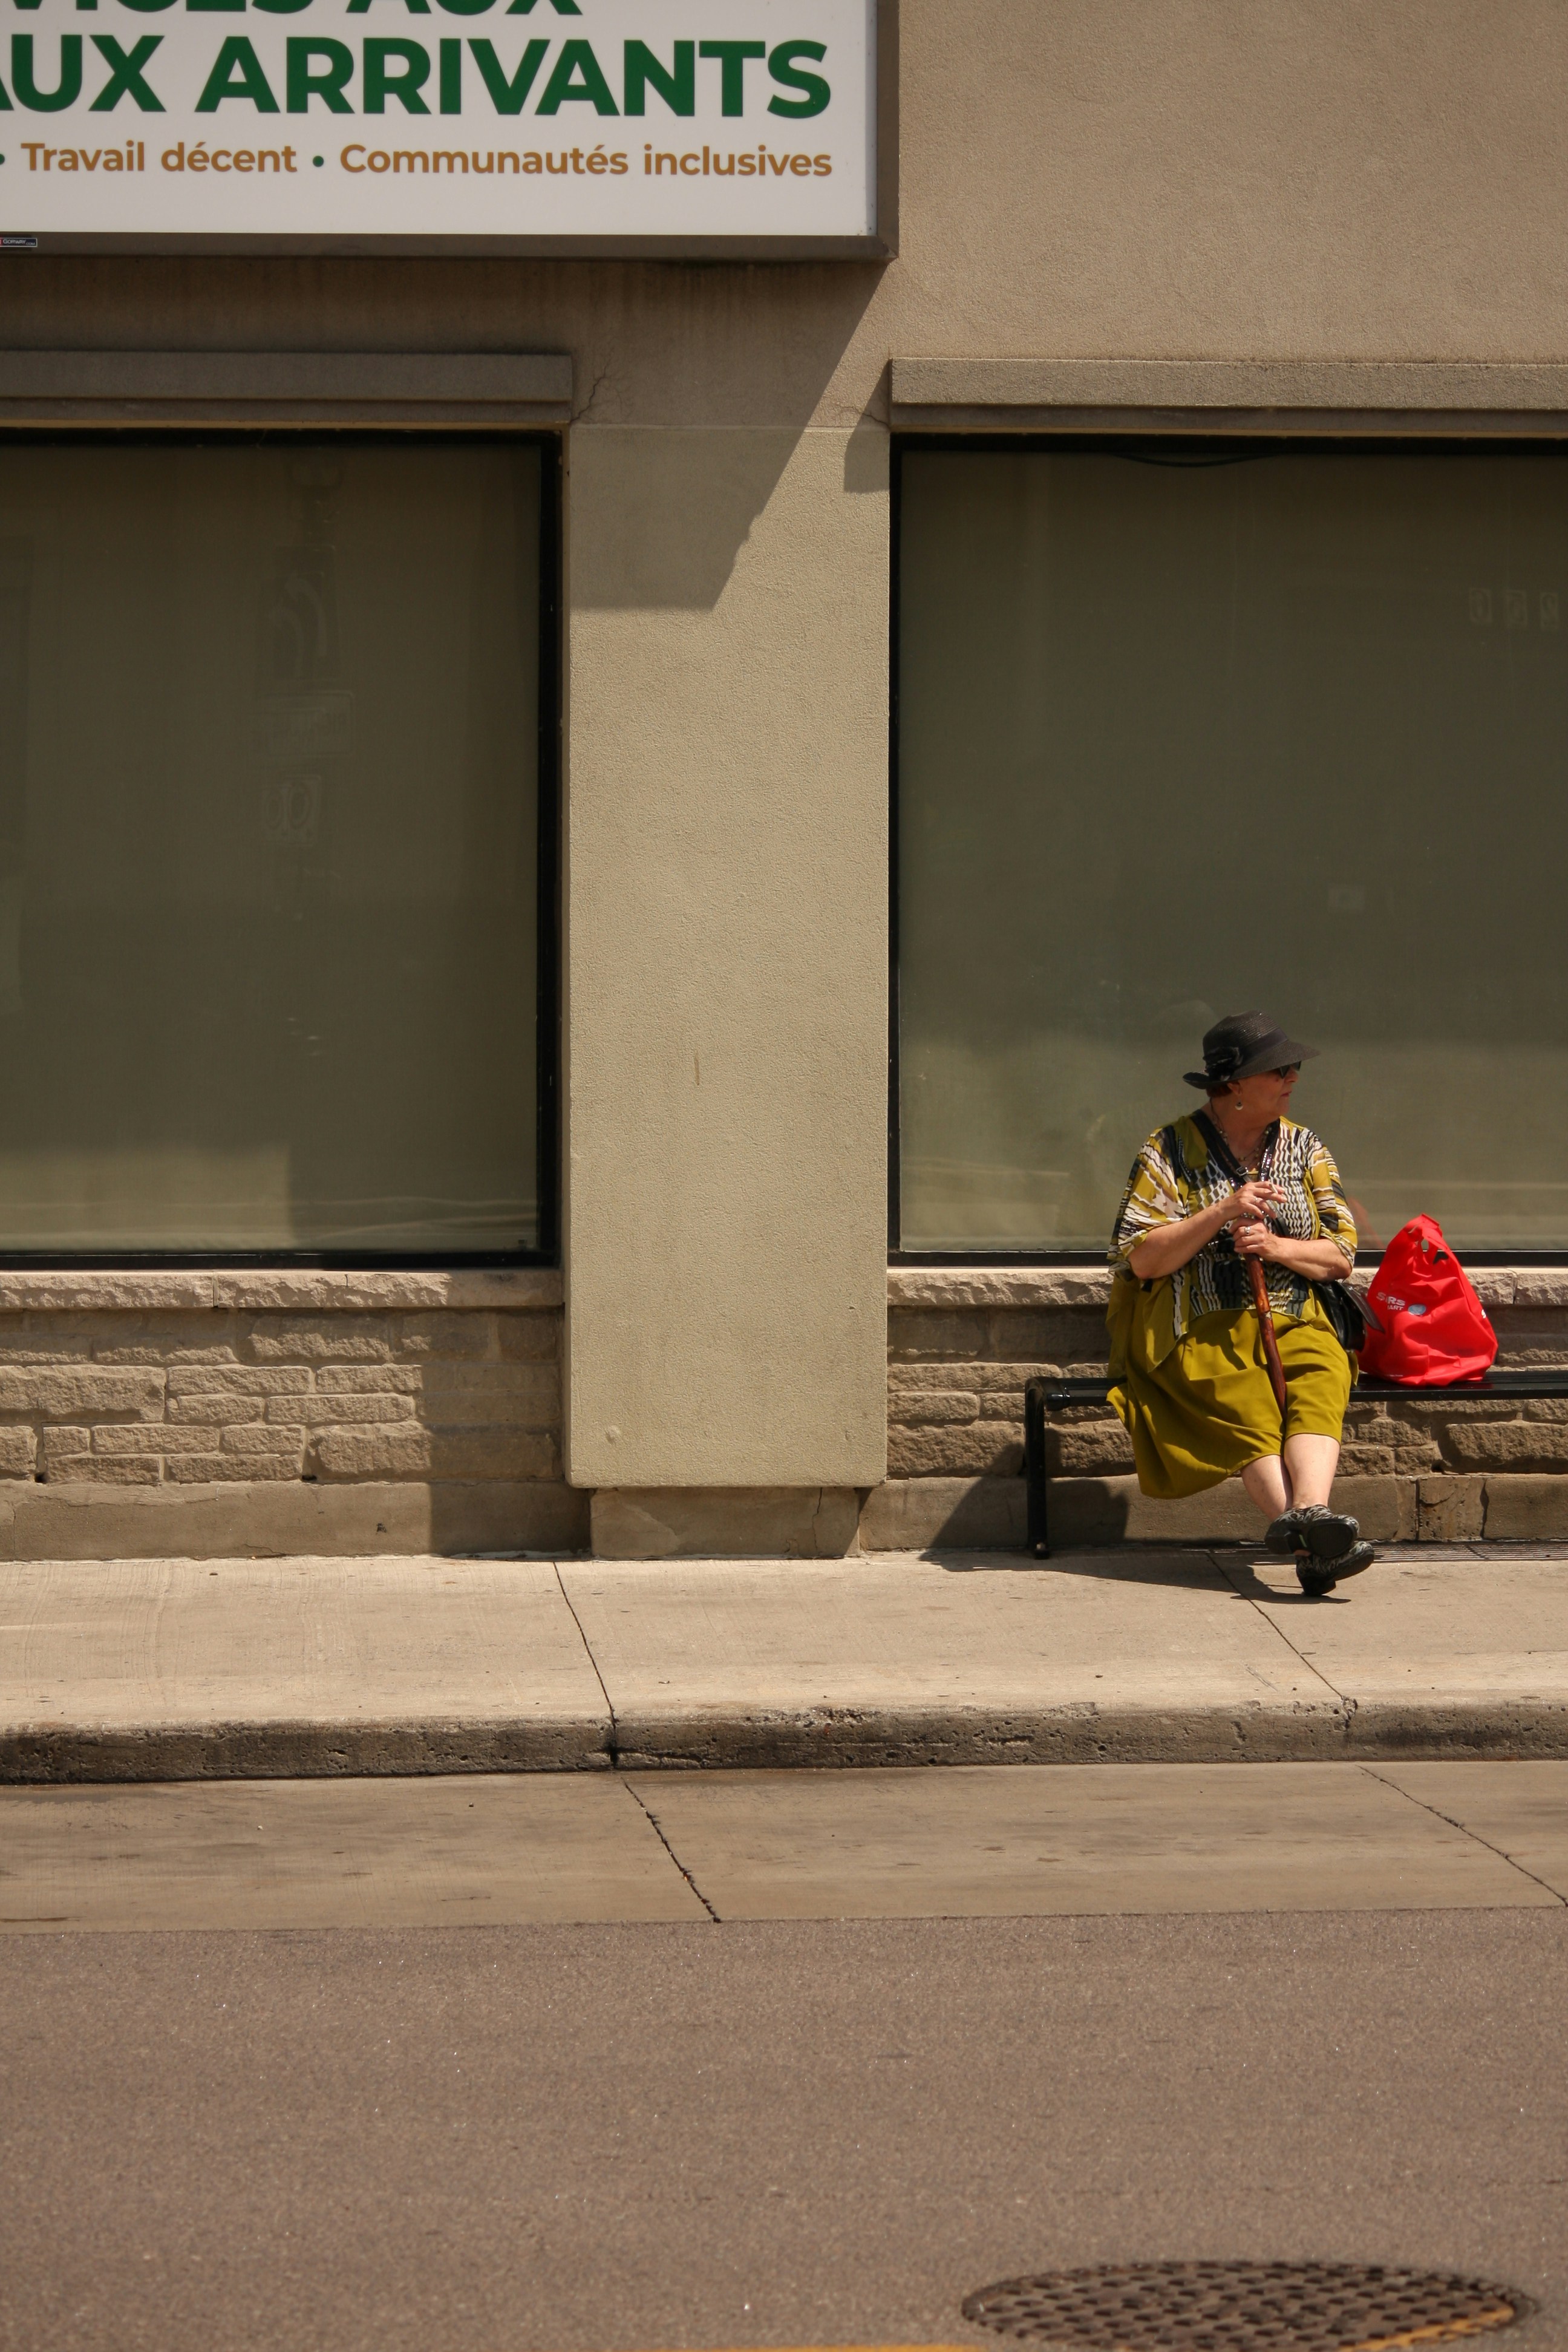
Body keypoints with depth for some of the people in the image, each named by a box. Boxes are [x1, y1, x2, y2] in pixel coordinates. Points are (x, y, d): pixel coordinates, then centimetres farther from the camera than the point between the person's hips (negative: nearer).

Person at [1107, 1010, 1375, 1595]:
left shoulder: (1305, 1150, 16)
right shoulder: (1170, 1151, 4)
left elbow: (1341, 1257, 12)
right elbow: (1143, 1260, -4)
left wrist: (1279, 1246, -8)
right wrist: (1223, 1212, -13)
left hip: (1293, 1324, 3)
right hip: (1203, 1328, -3)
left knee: (1321, 1377, -33)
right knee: (1245, 1404, -35)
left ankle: (1310, 1513, -56)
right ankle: (1310, 1543, -51)